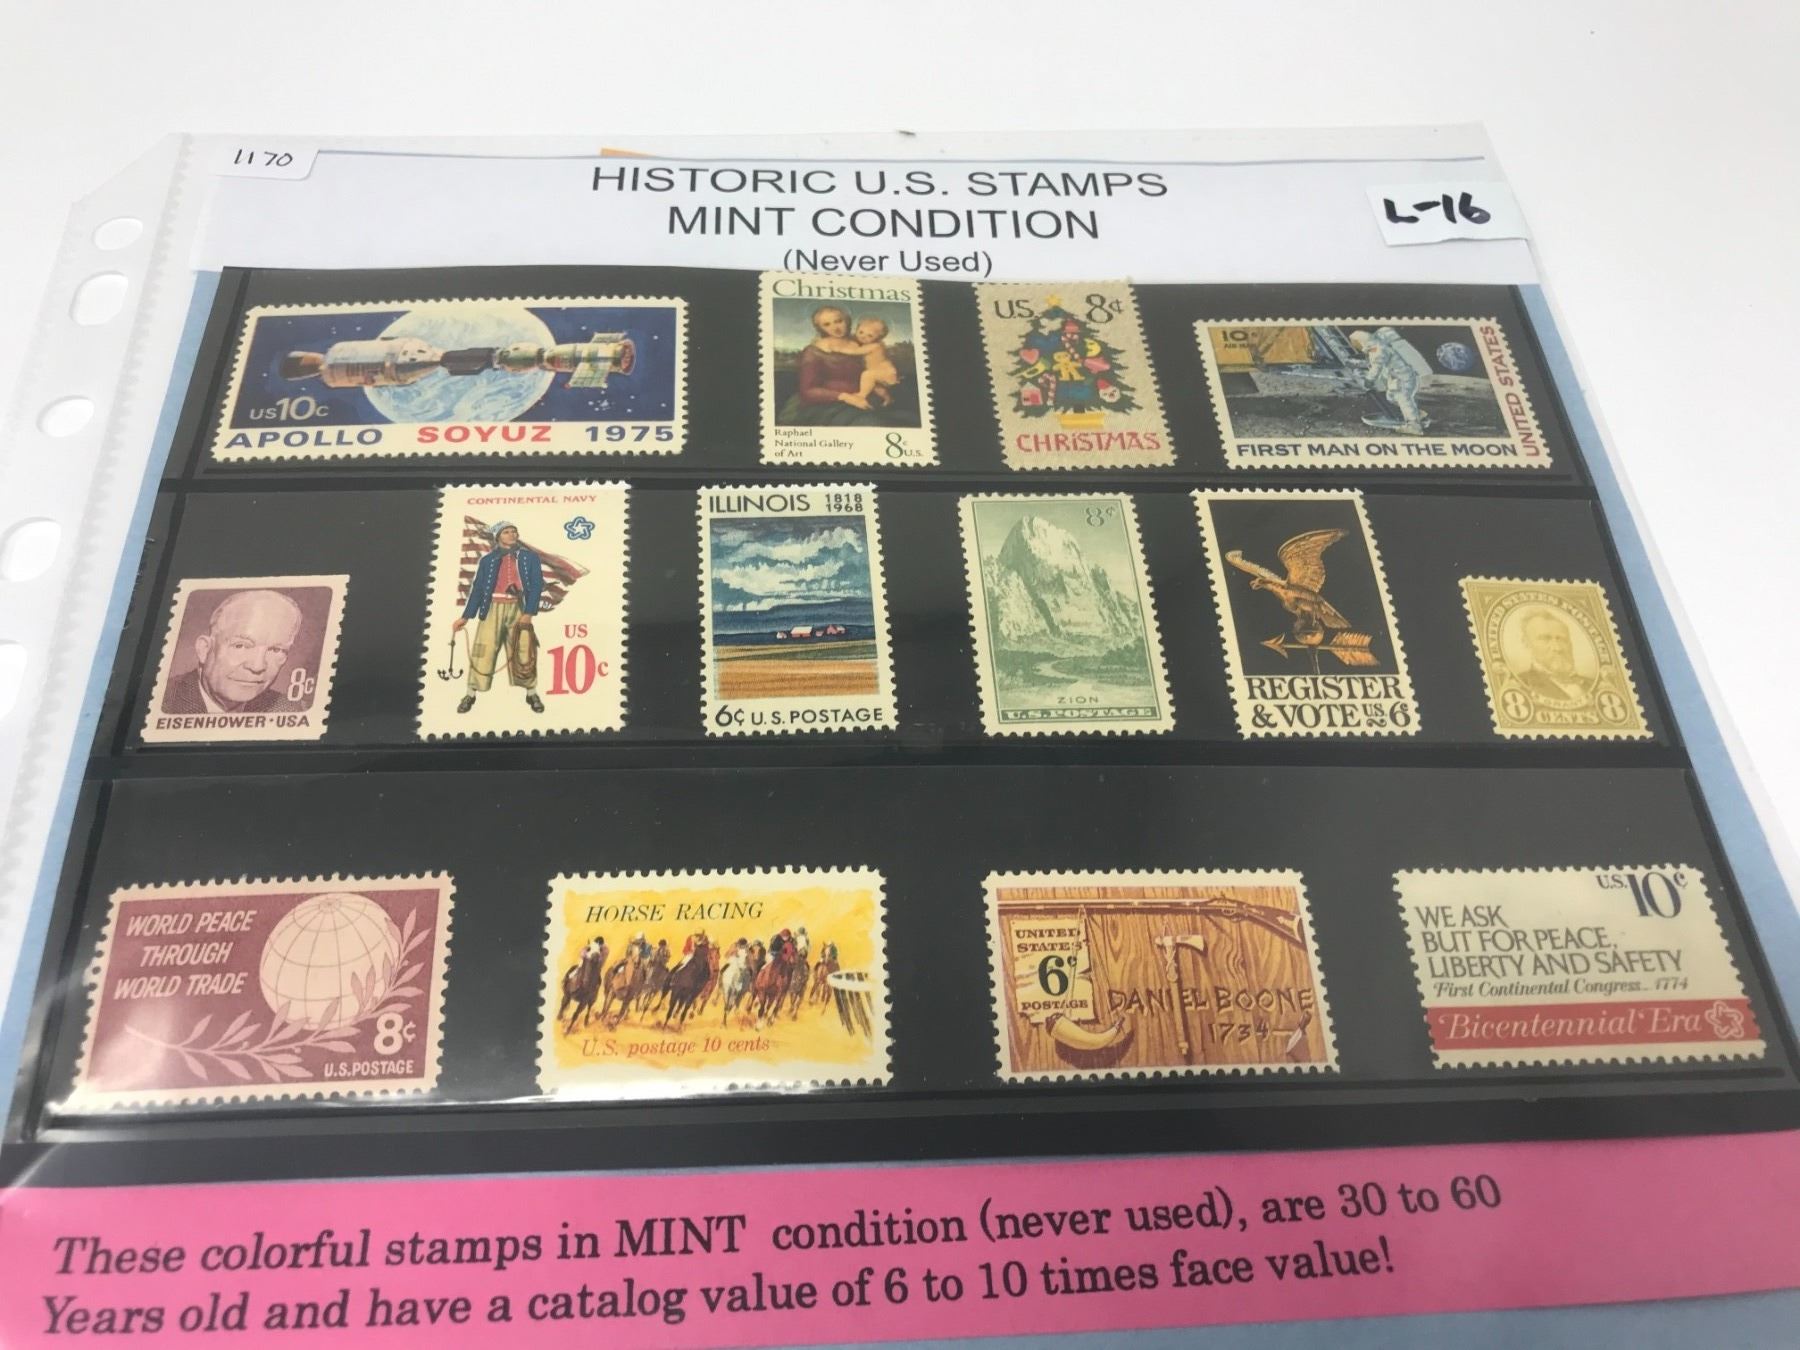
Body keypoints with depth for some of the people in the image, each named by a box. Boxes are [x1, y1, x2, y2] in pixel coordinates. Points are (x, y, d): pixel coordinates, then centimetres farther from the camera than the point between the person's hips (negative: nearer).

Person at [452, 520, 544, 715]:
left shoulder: (530, 557, 4)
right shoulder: (488, 560, 6)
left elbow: (536, 585, -1)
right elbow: (477, 588, 6)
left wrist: (529, 613, -12)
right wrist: (466, 616, 2)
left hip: (518, 609, 0)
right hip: (492, 608, 1)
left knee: (524, 652, -3)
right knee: (482, 652, -2)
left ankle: (531, 694, 12)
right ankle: (471, 695, 8)